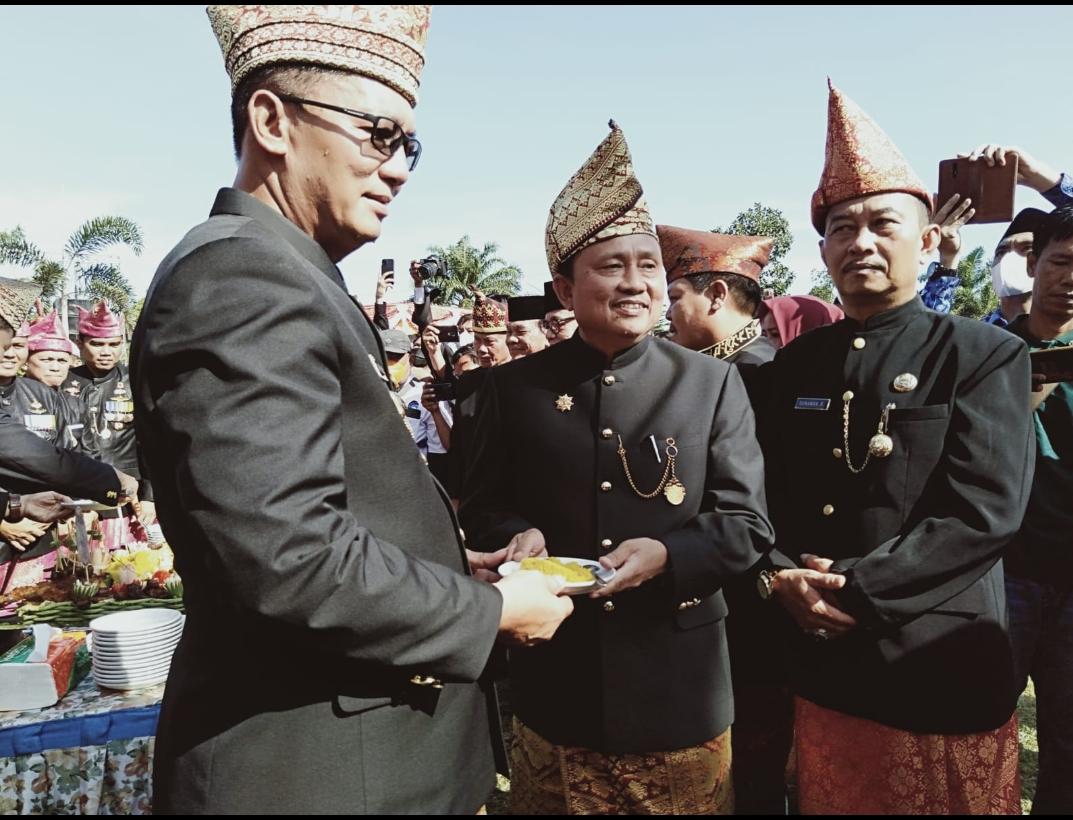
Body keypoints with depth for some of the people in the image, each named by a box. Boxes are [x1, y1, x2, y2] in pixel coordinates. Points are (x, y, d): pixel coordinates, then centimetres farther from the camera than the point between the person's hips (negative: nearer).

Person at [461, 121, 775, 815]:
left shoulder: (714, 383, -2)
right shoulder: (513, 387, 0)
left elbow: (748, 526, -4)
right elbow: (482, 507, 6)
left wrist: (666, 554, -22)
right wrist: (517, 537, -17)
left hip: (680, 694, 0)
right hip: (554, 688, 1)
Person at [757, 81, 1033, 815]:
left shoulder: (986, 356, -6)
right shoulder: (795, 363, 6)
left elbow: (984, 512, -17)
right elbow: (764, 495, 4)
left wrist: (854, 589, -21)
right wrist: (786, 579, -13)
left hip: (943, 679, -3)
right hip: (824, 674, 4)